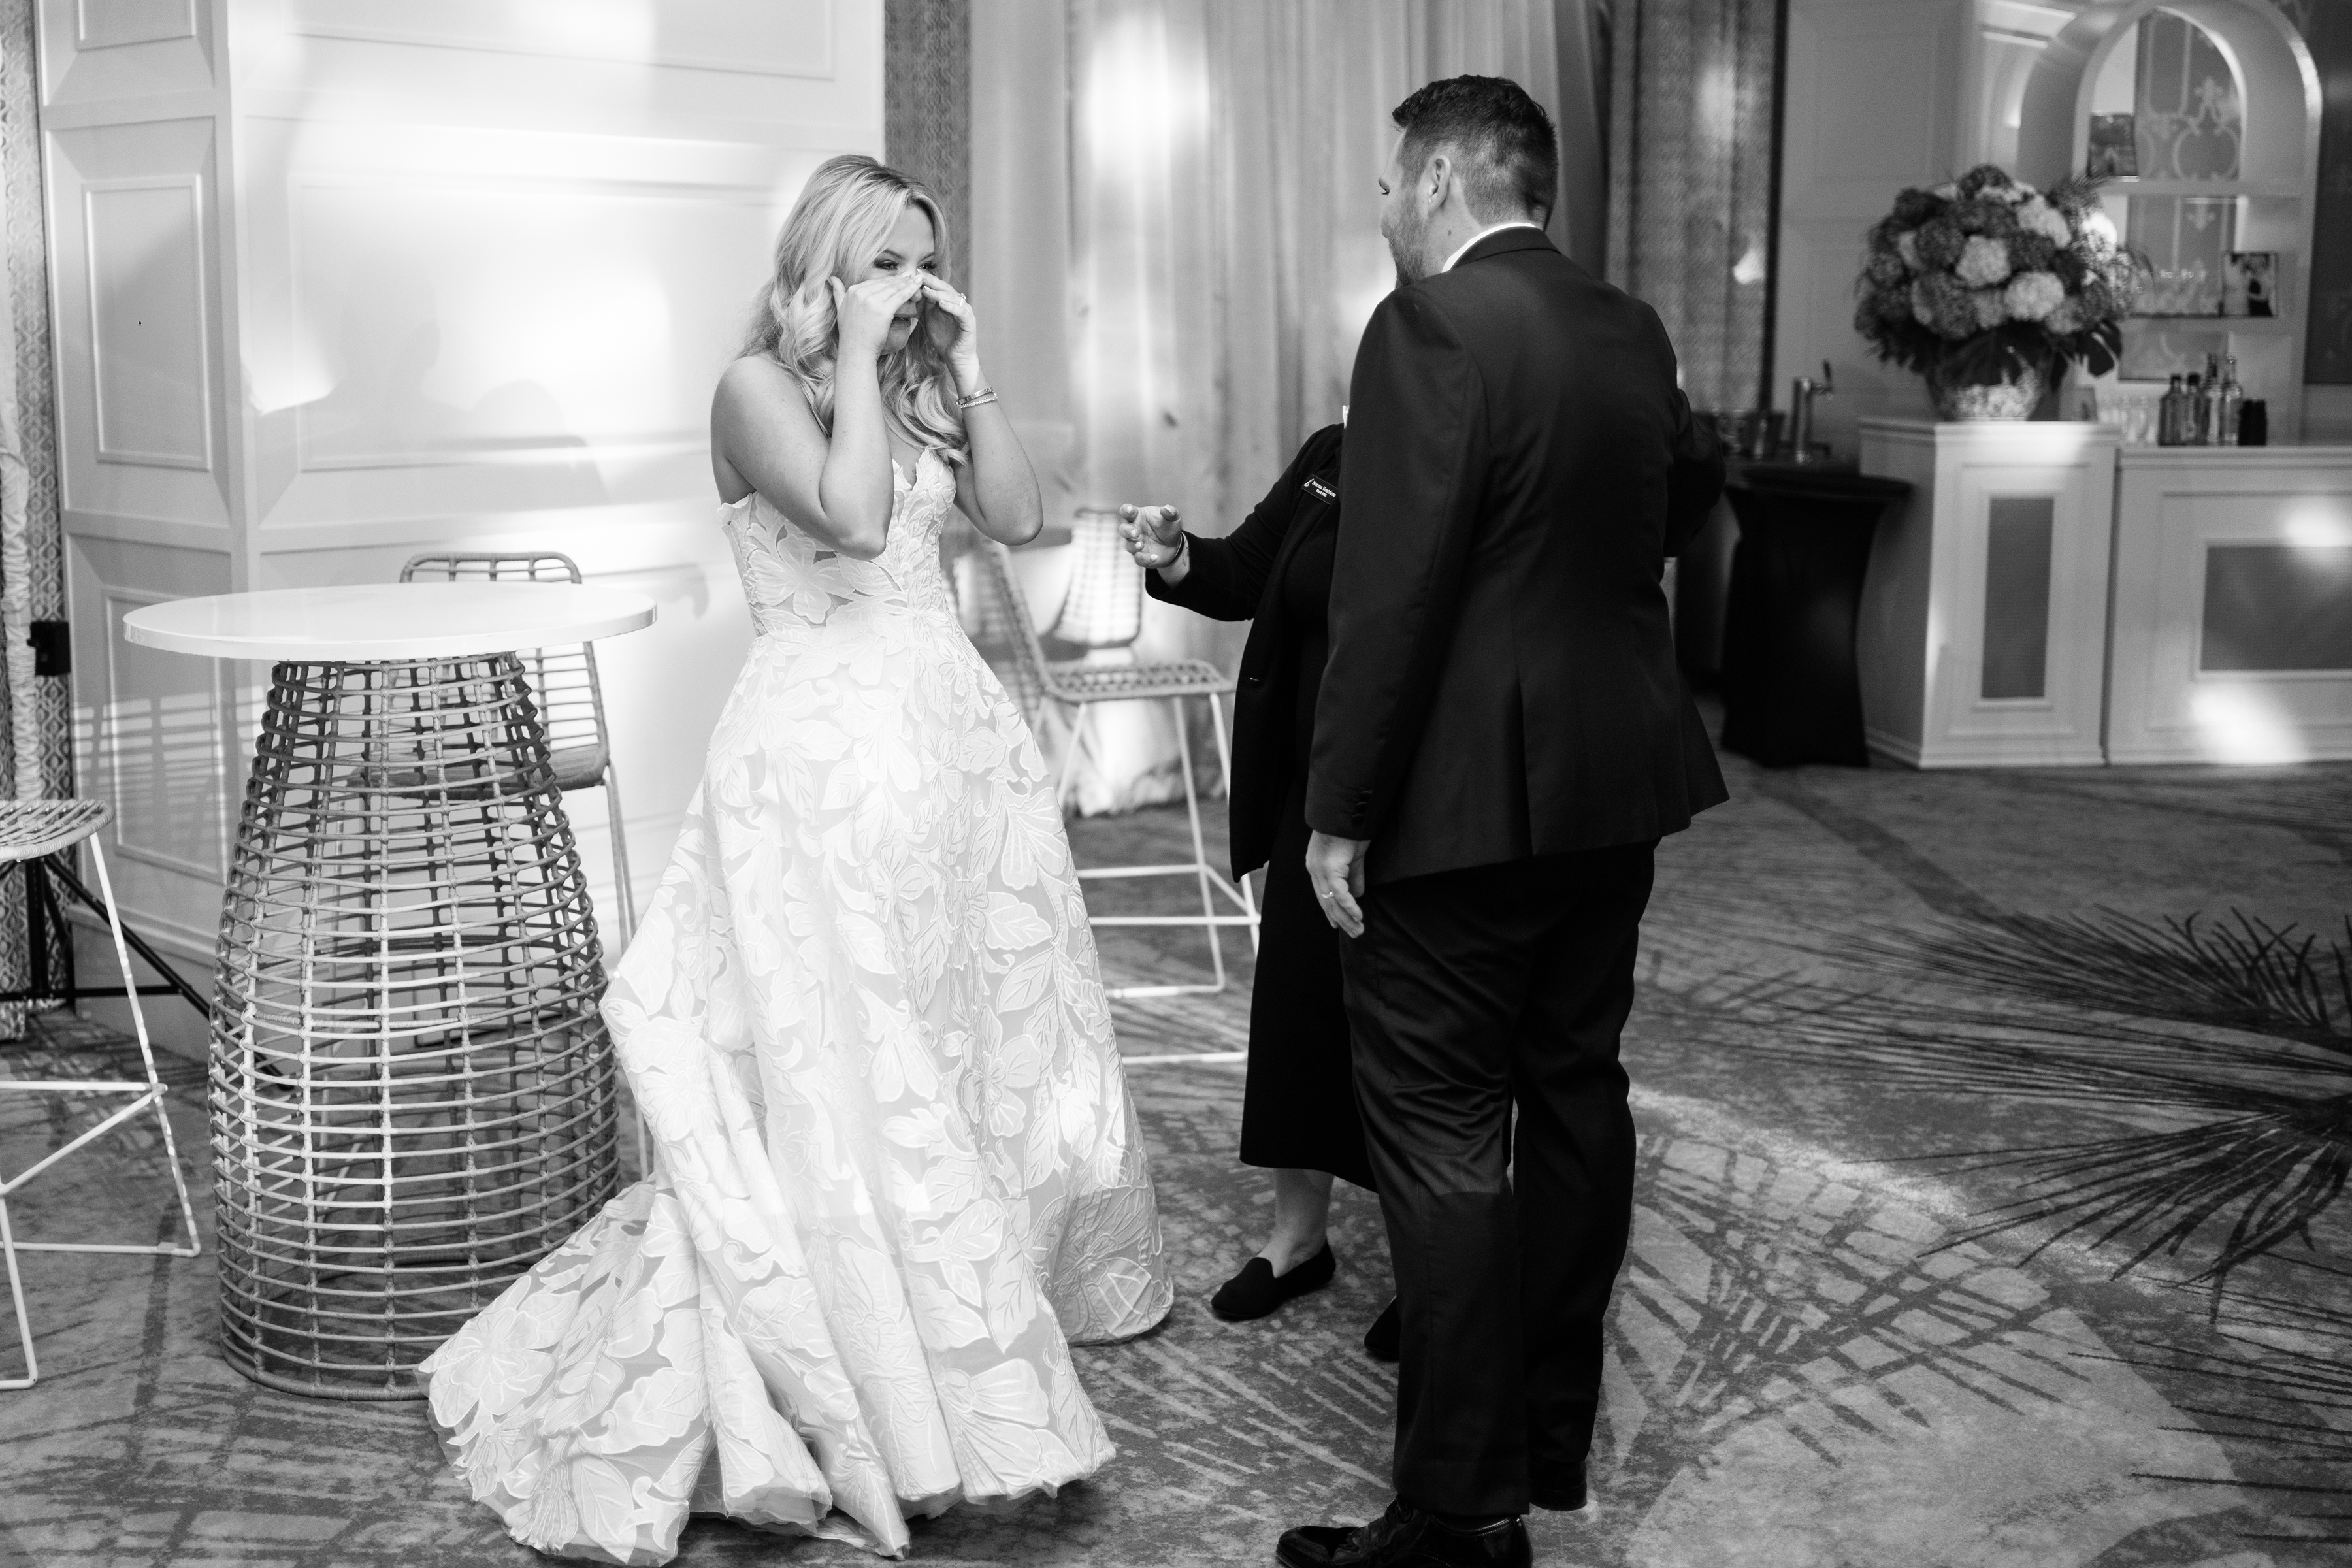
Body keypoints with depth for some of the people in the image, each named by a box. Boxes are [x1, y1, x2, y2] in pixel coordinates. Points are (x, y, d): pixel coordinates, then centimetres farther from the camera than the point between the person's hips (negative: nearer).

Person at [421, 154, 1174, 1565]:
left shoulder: (917, 391, 14)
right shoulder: (760, 387, -6)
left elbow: (1019, 517, 7)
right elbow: (854, 516, -22)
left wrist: (965, 374, 3)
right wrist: (858, 358, -13)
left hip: (954, 737, 7)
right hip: (825, 748, -7)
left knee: (976, 1034, 12)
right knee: (840, 1070, -4)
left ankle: (991, 1311, 29)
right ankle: (879, 1410, 5)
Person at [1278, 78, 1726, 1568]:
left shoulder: (1433, 325, -15)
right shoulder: (1630, 329, 9)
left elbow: (1389, 592, -20)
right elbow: (1697, 476, 30)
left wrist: (1341, 813, -15)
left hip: (1471, 791, -8)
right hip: (1616, 779, 8)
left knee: (1443, 1136, -3)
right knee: (1578, 1094, 16)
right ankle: (1554, 1434, 28)